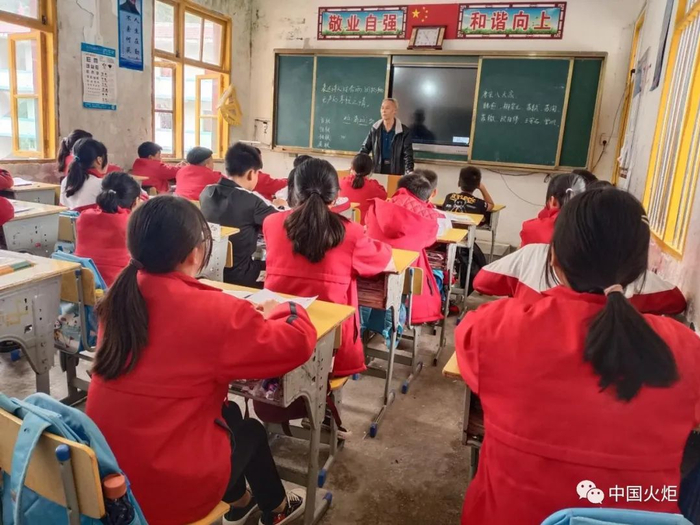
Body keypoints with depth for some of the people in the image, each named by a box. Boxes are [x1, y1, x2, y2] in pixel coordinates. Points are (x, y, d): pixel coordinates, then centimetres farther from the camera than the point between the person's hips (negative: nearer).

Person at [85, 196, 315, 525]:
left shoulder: (121, 297, -5)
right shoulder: (211, 311, -25)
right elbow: (298, 342, -15)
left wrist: (247, 315, 10)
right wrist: (284, 310, 6)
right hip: (170, 488, -6)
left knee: (228, 413, 28)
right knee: (251, 431, 24)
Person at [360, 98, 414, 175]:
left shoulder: (404, 131, -4)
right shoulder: (375, 129, 5)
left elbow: (408, 154, -9)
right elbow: (365, 149, 6)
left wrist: (409, 172, -24)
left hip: (396, 172, -2)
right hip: (377, 171, 3)